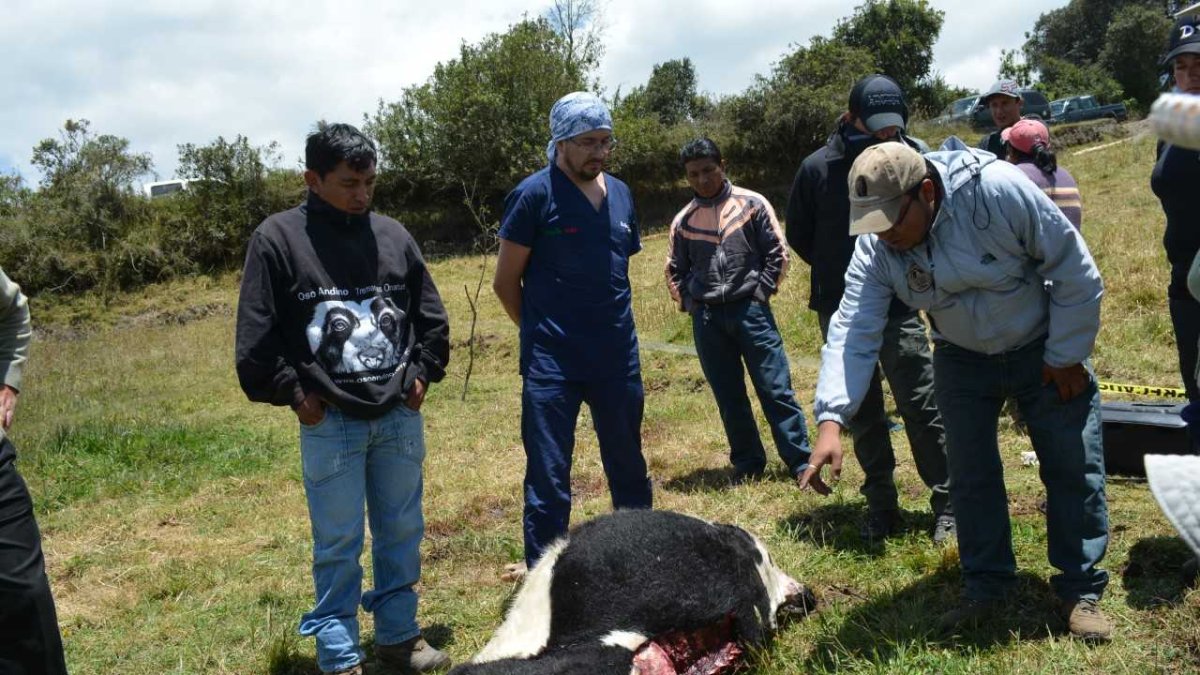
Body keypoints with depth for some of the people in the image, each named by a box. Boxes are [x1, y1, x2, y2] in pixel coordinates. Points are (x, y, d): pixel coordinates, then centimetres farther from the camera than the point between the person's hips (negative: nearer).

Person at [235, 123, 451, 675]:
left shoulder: (393, 235, 5)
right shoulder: (278, 238, -6)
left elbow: (431, 314, 15)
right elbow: (256, 336, -5)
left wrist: (423, 372, 6)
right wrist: (292, 392, -8)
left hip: (400, 416, 4)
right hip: (329, 423, -4)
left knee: (402, 534, 14)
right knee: (337, 544, 5)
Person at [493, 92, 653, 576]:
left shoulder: (620, 194, 9)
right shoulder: (534, 195, -9)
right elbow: (506, 282, -4)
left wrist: (611, 329, 13)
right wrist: (542, 334, 5)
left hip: (619, 358, 6)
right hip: (552, 366, -6)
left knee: (629, 466, 18)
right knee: (548, 478, 2)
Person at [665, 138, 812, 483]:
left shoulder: (752, 204, 0)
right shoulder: (684, 220, 7)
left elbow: (777, 252, 2)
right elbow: (674, 270, 17)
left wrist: (761, 293, -4)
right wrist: (689, 304, 5)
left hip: (750, 310, -3)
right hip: (706, 319, 3)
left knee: (776, 389, -3)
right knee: (729, 397, 8)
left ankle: (801, 462, 3)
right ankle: (747, 463, 19)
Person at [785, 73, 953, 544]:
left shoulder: (915, 158, -8)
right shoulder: (818, 168, -6)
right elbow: (798, 235, 8)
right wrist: (837, 275, 6)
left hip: (899, 307, -2)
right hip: (840, 311, 2)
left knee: (921, 405, -3)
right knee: (863, 413, 12)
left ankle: (947, 505, 9)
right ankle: (881, 505, 24)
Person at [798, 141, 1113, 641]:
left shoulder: (999, 190, -33)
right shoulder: (875, 249, -21)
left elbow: (1074, 270, -22)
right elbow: (853, 332, -27)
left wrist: (1067, 355, -14)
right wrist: (830, 419, -40)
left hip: (1043, 347, -3)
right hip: (963, 360, 3)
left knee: (1074, 469, 1)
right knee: (971, 476, 6)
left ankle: (1081, 590, 16)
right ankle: (987, 586, 23)